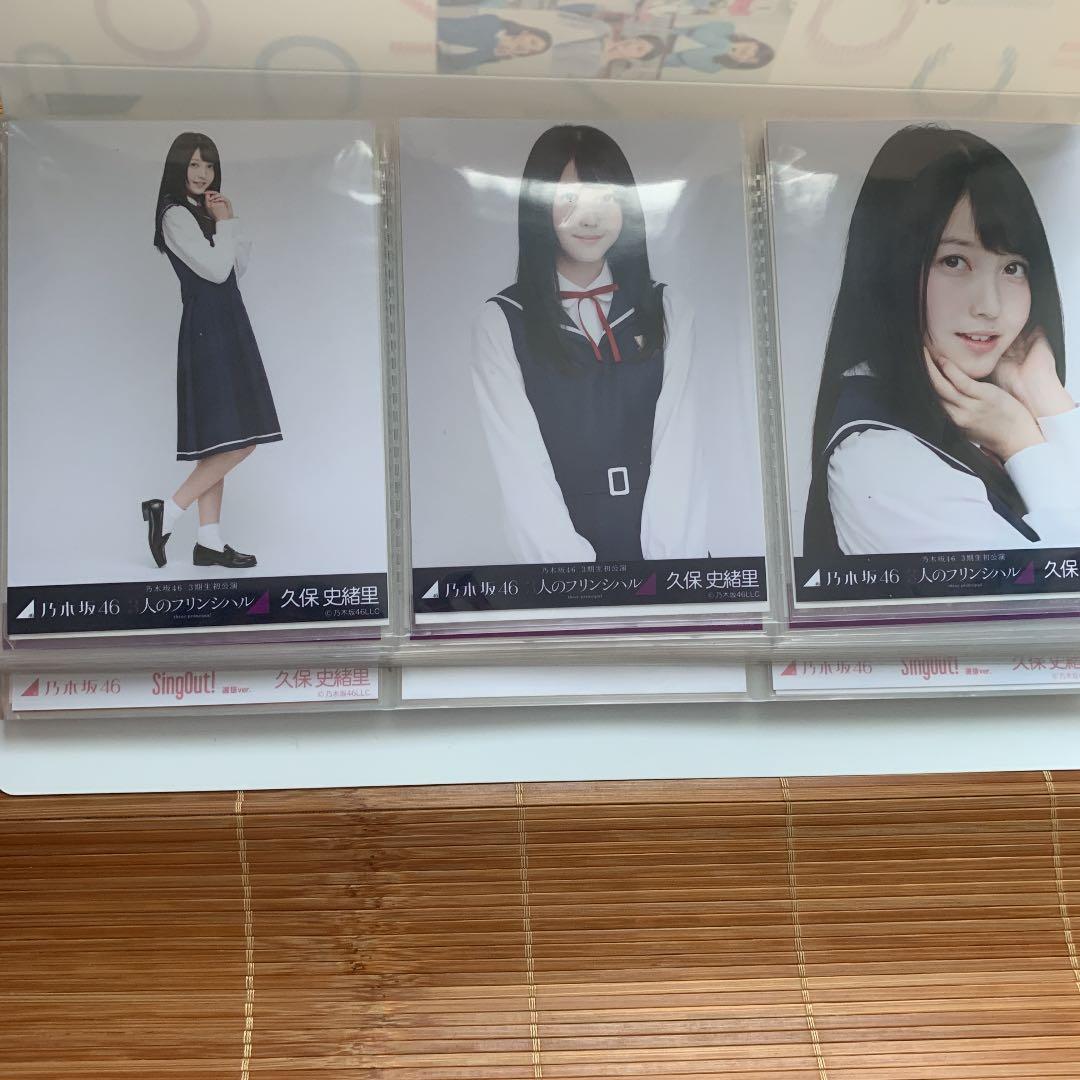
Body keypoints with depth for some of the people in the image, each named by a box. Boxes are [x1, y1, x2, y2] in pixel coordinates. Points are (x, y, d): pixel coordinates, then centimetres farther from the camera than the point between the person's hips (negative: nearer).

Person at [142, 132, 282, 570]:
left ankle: (209, 541, 7)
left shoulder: (203, 213, 20)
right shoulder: (176, 215, -8)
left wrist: (228, 225, 5)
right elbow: (216, 269, -15)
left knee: (221, 444, 6)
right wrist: (227, 223, -3)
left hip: (225, 327, 9)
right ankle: (167, 510, -7)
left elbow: (238, 268, 16)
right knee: (238, 440, -14)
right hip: (208, 331, -9)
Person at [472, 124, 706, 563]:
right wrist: (579, 583, -16)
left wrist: (670, 561, -12)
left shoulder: (667, 311, 10)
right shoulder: (502, 323, 2)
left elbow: (678, 447, 1)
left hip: (660, 549, 2)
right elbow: (521, 468, -6)